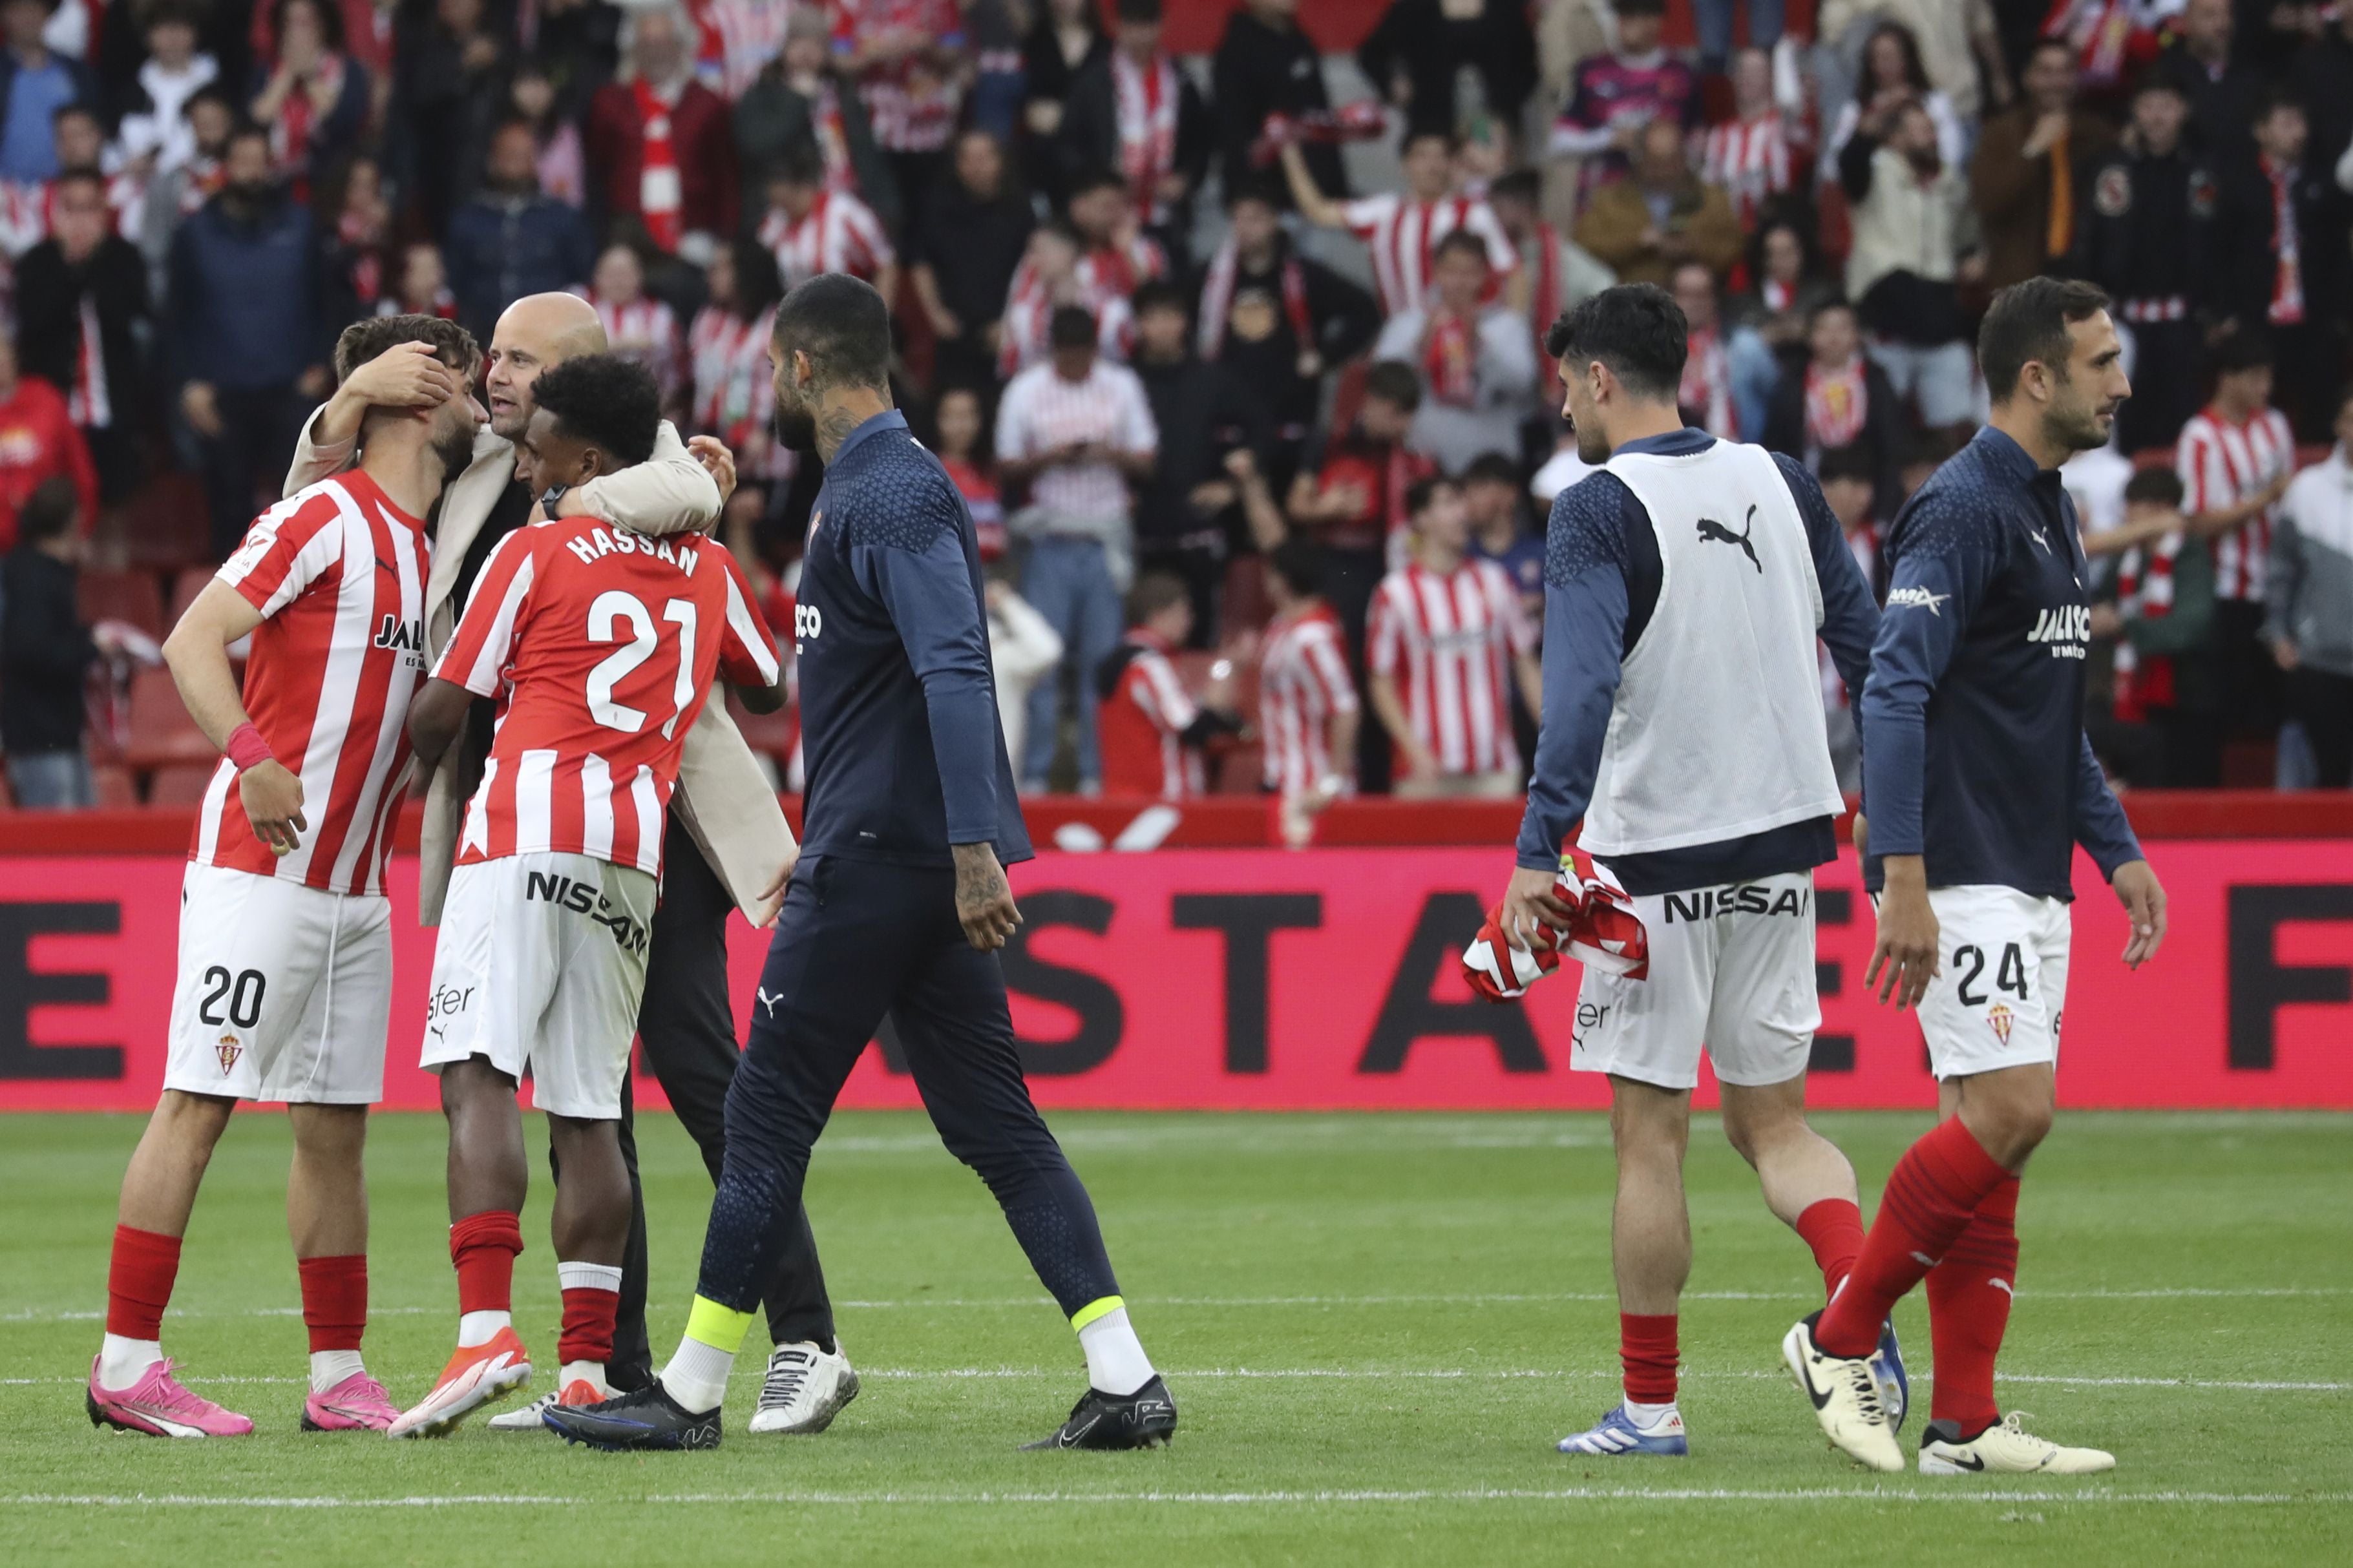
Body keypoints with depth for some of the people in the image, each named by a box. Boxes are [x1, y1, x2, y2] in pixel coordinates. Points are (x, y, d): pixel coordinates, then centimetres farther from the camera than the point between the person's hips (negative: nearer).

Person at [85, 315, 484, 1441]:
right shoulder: (323, 519, -9)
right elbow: (192, 643, -15)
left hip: (354, 885, 8)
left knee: (335, 1126, 9)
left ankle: (338, 1379, 13)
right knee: (197, 1103, -8)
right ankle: (124, 1367, -8)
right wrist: (252, 758, -27)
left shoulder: (431, 546, 16)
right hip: (258, 870, -8)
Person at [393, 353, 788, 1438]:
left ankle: (486, 1330, -28)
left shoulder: (534, 554, 3)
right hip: (634, 858, 6)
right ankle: (587, 1369, 0)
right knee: (586, 1112, 7)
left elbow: (445, 709, 4)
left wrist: (414, 766, 25)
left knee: (477, 1075, -12)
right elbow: (769, 691, 35)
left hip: (526, 830, -6)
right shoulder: (708, 568, 18)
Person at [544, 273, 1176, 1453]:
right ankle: (1124, 1380, -1)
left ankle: (692, 1395, 3)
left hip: (880, 863, -10)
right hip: (890, 857, 10)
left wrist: (974, 849, -30)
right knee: (995, 1125, 5)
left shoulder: (895, 493, -13)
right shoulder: (858, 486, 19)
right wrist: (821, 850, 32)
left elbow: (955, 673, -24)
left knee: (767, 1116, -3)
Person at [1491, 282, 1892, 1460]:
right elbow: (1868, 647, 11)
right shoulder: (1779, 486, 7)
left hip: (1658, 859, -6)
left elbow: (1583, 693, -23)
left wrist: (1537, 854, -26)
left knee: (1649, 1130, 3)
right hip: (1781, 840, 6)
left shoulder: (1599, 512, -12)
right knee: (1770, 1116, 12)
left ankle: (1650, 1406, 8)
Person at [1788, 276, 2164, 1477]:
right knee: (2011, 1112, -16)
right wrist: (1902, 877, -26)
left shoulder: (2048, 511, 18)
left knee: (1993, 1138, 5)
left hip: (2031, 881, 9)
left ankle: (1963, 1423, 5)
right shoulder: (1962, 508, -12)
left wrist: (2115, 849, 21)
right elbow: (1895, 690, -20)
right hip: (1959, 879, -9)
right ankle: (1839, 1336, -3)